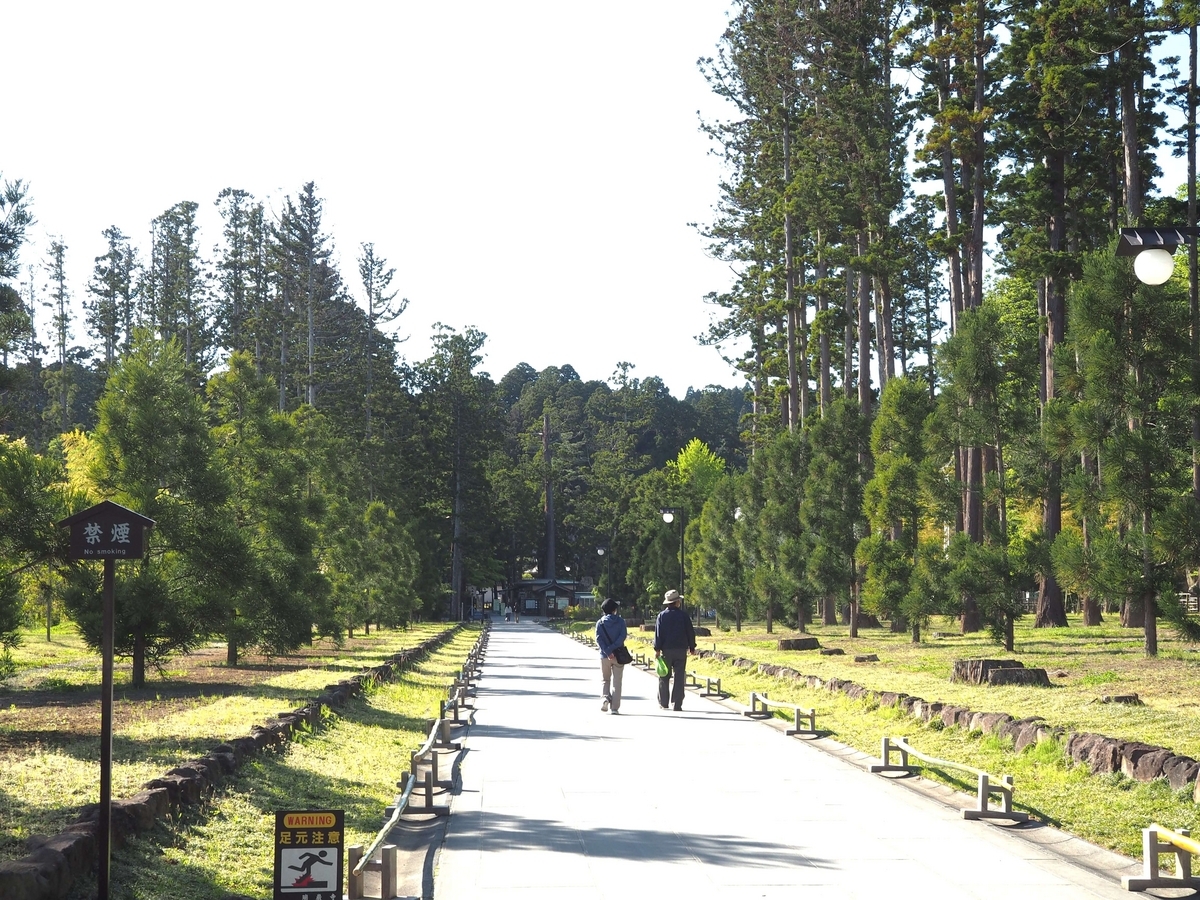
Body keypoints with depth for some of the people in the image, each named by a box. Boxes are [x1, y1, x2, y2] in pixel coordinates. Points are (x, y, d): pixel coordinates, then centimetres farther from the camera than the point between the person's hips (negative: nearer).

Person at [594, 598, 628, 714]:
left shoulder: (600, 622, 2)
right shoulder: (620, 621, 0)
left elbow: (599, 639, -9)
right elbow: (623, 635, -13)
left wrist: (607, 652, -15)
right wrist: (612, 648, -17)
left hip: (604, 656, 1)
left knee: (605, 679, 16)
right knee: (616, 682, 5)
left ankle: (606, 696, -11)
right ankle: (614, 708, 2)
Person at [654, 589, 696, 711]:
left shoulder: (662, 616, 0)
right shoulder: (683, 615, -2)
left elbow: (658, 633, -3)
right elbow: (690, 632, 2)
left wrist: (657, 649, -1)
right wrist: (692, 647, 13)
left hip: (666, 650, 1)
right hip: (681, 650, -1)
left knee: (664, 677, 11)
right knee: (679, 678, 1)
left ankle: (663, 703, 14)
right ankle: (676, 704, -2)